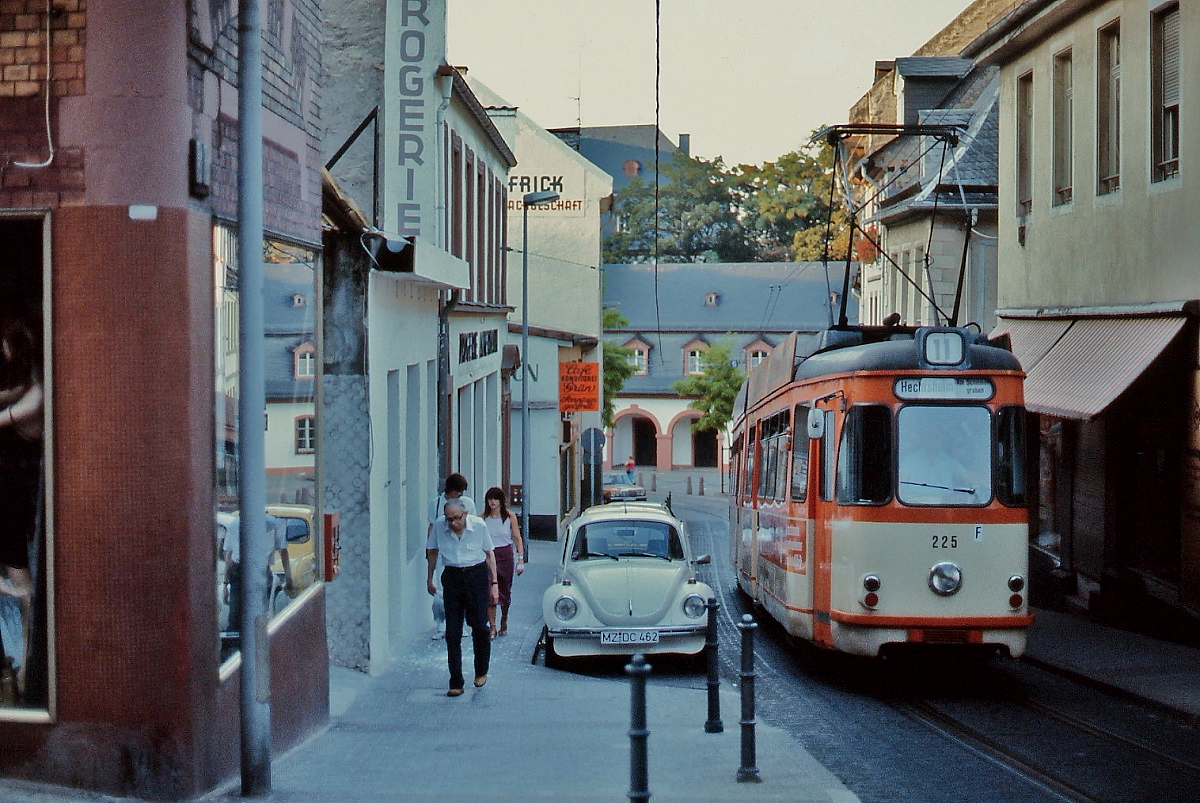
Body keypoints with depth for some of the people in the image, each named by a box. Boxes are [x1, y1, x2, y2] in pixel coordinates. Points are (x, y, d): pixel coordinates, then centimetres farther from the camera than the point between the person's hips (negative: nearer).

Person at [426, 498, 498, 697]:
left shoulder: (478, 525, -10)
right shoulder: (439, 527, -8)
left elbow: (489, 553, 2)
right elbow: (432, 552, 11)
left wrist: (494, 583, 2)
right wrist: (429, 579, 16)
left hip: (477, 575, -1)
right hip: (452, 577, 1)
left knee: (479, 626, 1)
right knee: (452, 632, -1)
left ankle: (481, 672, 26)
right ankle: (456, 683, 3)